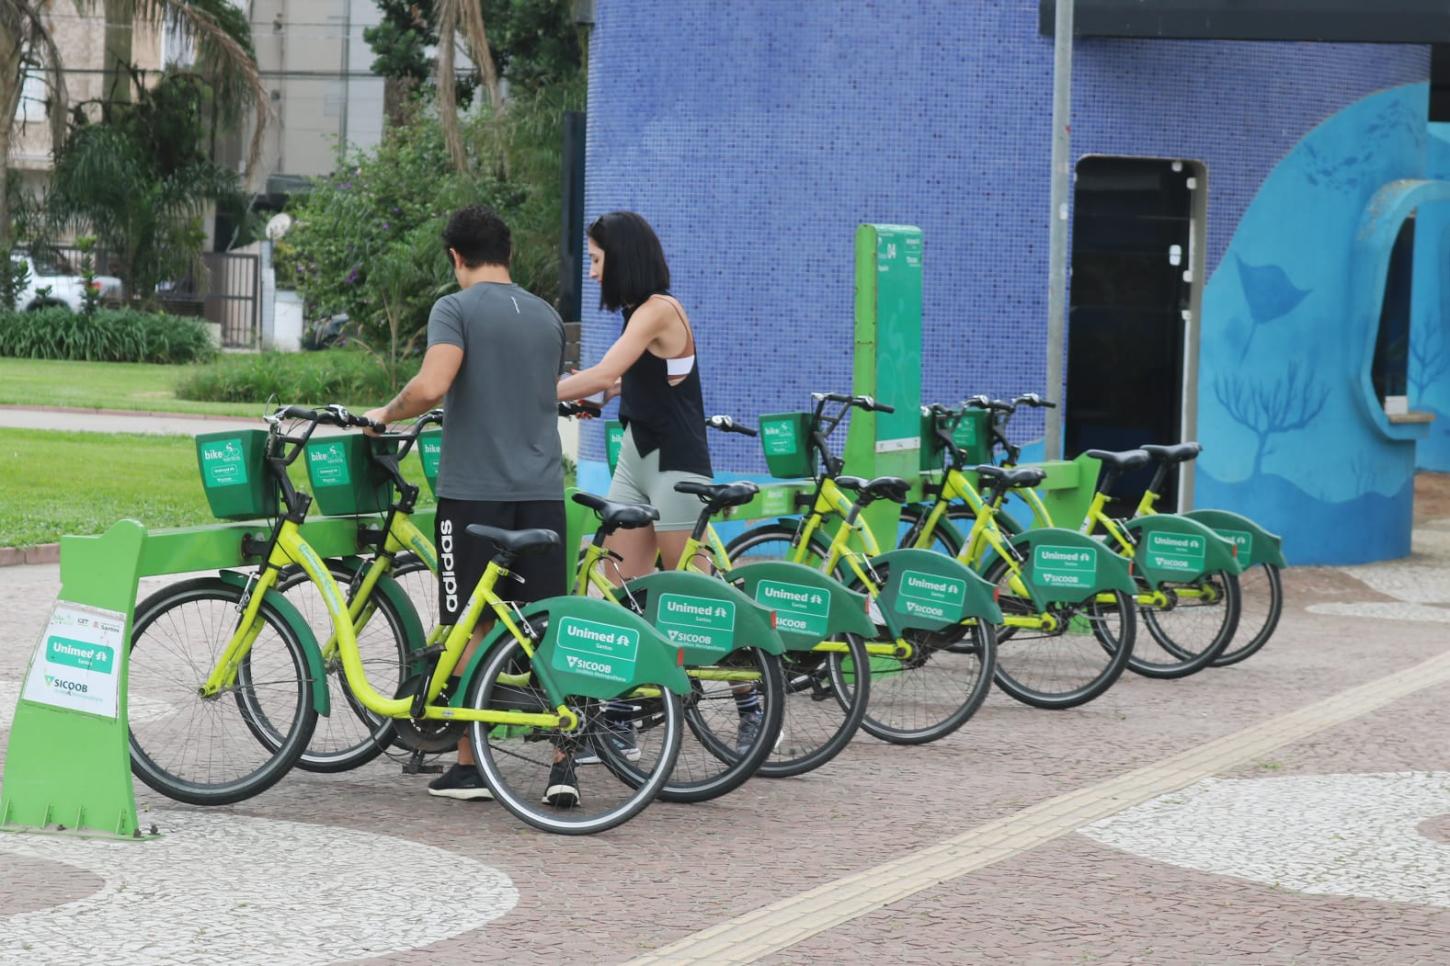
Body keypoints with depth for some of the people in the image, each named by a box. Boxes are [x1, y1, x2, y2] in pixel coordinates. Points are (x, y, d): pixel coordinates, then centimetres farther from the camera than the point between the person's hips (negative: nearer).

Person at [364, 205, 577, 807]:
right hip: (542, 491, 4)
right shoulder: (547, 317, 13)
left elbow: (432, 386, -20)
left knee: (471, 627, 4)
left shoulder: (456, 309, -6)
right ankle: (563, 767, -1)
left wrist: (387, 415, -3)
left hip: (474, 490, -4)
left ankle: (469, 767, 9)